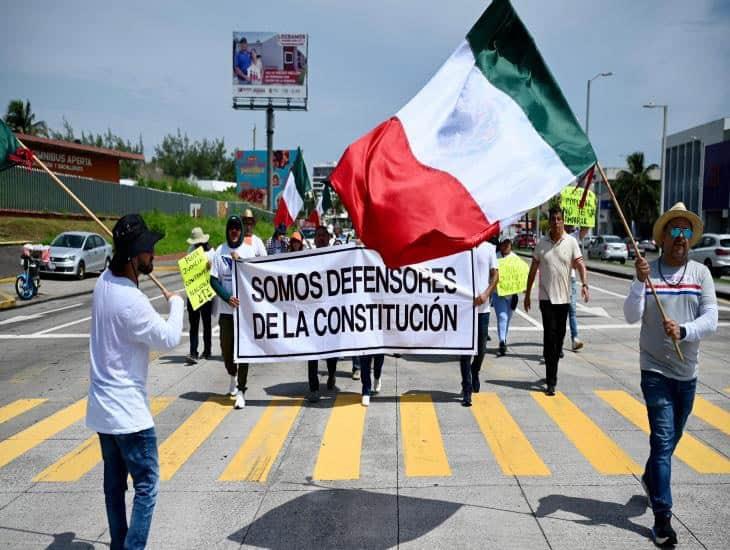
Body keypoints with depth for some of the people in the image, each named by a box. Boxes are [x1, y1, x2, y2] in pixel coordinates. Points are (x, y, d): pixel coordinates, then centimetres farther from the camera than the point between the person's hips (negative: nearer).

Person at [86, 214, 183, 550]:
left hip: (102, 405, 9)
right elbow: (170, 339, -15)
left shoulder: (104, 281, 0)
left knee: (114, 482, 18)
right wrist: (175, 301, 0)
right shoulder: (132, 302, -26)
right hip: (127, 410, -9)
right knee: (146, 485, 1)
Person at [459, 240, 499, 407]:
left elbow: (495, 275, 5)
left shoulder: (489, 248, 4)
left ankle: (475, 373, 39)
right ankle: (466, 389, 4)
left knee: (481, 347, 10)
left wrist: (486, 294, -11)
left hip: (482, 307, 2)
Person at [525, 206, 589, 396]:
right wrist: (527, 293, 9)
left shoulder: (571, 242, 0)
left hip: (564, 297, 1)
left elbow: (580, 264, -7)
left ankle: (552, 374, 29)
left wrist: (585, 284, -25)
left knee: (559, 337, 10)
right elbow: (533, 269, 9)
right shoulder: (542, 243, 3)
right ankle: (551, 381, -6)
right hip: (546, 297, -1)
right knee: (550, 336, -8)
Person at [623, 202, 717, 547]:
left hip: (687, 372, 4)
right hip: (656, 370, -3)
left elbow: (711, 320, -7)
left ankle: (650, 478, 46)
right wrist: (640, 282, -28)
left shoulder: (700, 273, 0)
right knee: (663, 440, -5)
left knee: (672, 438, 19)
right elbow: (632, 316, -14)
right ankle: (662, 518, 2)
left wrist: (683, 331, -26)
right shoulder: (647, 271, -6)